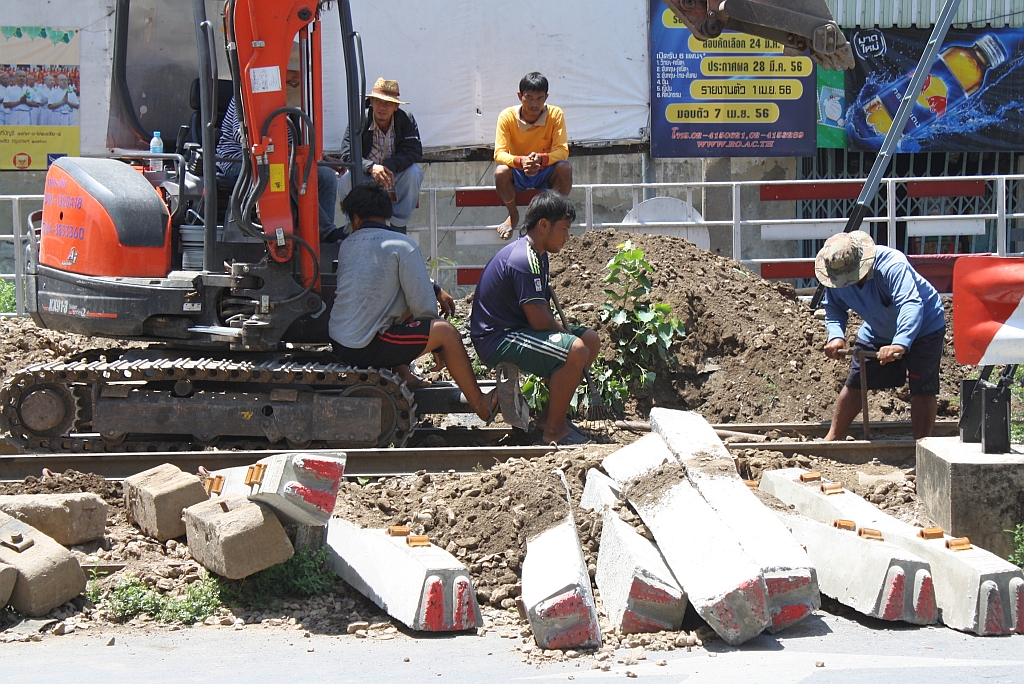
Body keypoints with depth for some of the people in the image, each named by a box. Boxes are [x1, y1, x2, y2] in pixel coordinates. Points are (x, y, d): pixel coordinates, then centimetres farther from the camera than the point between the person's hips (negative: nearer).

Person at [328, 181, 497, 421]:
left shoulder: (345, 246, 9)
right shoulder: (401, 245, -8)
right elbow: (422, 305, -10)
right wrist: (435, 346, 9)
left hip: (337, 344, 7)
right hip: (367, 349, -7)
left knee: (404, 312, 28)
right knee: (447, 331, 1)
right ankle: (480, 404, 11)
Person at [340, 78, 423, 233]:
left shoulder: (406, 120, -12)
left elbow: (414, 151, -20)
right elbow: (347, 154, -24)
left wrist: (389, 166, -39)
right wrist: (371, 167, -44)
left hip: (396, 173, 1)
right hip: (366, 175, -1)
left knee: (414, 173, -30)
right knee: (347, 179, -31)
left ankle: (398, 225, -15)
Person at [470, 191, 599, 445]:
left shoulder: (537, 255, 12)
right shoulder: (524, 261, -23)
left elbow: (542, 310, 15)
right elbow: (540, 321, -24)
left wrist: (563, 329, -3)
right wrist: (564, 331, -5)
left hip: (516, 329, 11)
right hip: (497, 340, -11)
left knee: (591, 340, 13)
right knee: (575, 351, -28)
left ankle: (550, 415, 15)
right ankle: (554, 430, -15)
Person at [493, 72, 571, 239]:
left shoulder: (555, 114, -14)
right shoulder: (507, 117, -15)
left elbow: (562, 151, -19)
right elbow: (499, 154, -20)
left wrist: (541, 158, -41)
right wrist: (520, 161, -42)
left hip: (545, 172, 0)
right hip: (517, 174, 0)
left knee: (565, 168, -31)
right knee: (500, 171, -33)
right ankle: (513, 215, -3)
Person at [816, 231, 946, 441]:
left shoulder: (892, 266, -39)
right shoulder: (836, 277, -20)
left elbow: (911, 305, -50)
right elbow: (834, 308, -6)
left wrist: (900, 345, -64)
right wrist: (836, 335, -28)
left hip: (922, 327, -6)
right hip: (877, 332, 6)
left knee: (922, 389, -12)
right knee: (854, 384, 8)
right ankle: (833, 438, 20)